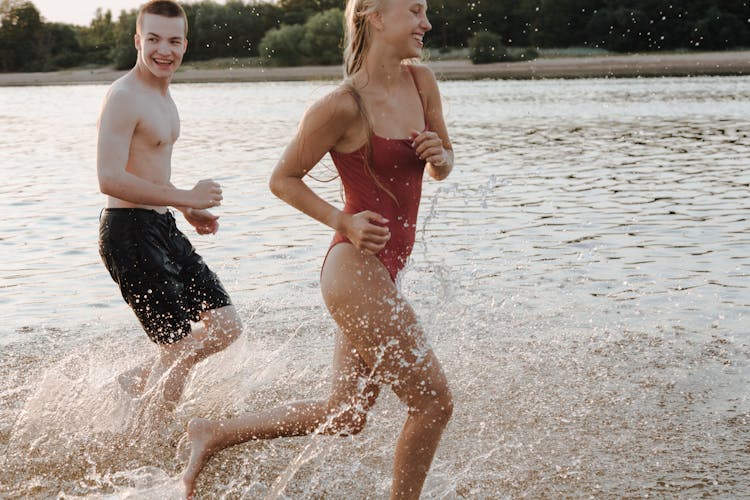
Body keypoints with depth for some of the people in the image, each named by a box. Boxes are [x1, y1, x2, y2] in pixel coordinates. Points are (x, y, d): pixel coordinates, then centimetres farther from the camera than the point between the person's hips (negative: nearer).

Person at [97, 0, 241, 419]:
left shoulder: (162, 95, 14)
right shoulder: (124, 97, -16)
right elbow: (110, 179, -25)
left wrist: (190, 211, 14)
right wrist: (186, 198, -21)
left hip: (163, 228, 9)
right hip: (129, 231, -9)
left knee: (225, 325, 10)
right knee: (179, 348, -5)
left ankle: (136, 381, 25)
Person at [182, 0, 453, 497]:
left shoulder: (421, 81, 6)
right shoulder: (343, 106, -15)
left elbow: (443, 168, 17)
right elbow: (283, 179, -5)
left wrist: (439, 155, -6)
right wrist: (344, 222, -16)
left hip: (382, 272, 9)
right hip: (357, 269, -9)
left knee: (345, 415, 17)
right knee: (434, 402, -3)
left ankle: (213, 433, 28)